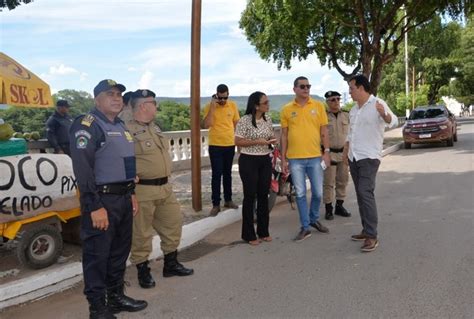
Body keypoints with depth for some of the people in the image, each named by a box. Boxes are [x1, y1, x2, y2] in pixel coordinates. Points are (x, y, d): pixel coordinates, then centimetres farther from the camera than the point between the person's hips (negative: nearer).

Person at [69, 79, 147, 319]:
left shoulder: (121, 126, 17)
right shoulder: (87, 125, -12)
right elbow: (83, 169, -20)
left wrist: (132, 194, 19)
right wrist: (95, 206, -24)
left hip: (123, 198, 9)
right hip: (102, 200, -9)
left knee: (120, 250, 17)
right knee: (97, 254, 1)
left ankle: (116, 296, 32)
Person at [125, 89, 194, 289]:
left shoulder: (154, 128, 15)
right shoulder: (128, 130, -15)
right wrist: (132, 178, -21)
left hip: (164, 187, 9)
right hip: (142, 190, -9)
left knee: (173, 223, 16)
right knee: (141, 233, 3)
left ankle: (171, 264, 32)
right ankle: (143, 271, 20)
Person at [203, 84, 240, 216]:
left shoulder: (233, 105, 2)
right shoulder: (209, 106, -8)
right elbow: (207, 125, -19)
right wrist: (213, 106, -21)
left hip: (230, 145, 4)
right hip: (215, 146, -3)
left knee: (228, 173, 15)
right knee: (217, 175, -2)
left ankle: (228, 200, 27)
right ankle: (216, 204, 5)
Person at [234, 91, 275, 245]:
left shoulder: (268, 119, 6)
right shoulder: (244, 121, -13)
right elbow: (237, 141, -13)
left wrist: (272, 140, -6)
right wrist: (257, 141, -21)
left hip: (265, 160, 6)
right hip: (249, 161, -6)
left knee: (263, 195, 10)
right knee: (250, 196, 1)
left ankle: (263, 231, 23)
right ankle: (249, 234, 13)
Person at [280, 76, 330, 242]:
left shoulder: (318, 106, 3)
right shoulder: (286, 109, 3)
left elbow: (324, 131, 6)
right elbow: (284, 135, 5)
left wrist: (326, 151, -2)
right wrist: (283, 159, 3)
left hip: (315, 157, 1)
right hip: (295, 159, 0)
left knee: (318, 192, 8)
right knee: (300, 194, 6)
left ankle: (314, 219, 32)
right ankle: (305, 227, 17)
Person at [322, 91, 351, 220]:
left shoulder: (346, 116, 8)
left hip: (344, 153, 5)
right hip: (329, 153, -5)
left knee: (342, 181, 11)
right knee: (328, 183, -2)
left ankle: (339, 206, 24)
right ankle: (328, 209, 8)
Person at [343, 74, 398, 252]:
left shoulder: (377, 104, -11)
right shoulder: (353, 110, 13)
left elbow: (393, 122, -27)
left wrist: (384, 114, -48)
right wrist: (345, 151, 22)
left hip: (369, 157, -8)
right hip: (353, 158, 8)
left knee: (366, 193, -16)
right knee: (360, 195, 10)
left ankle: (372, 236, -13)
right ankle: (367, 230, 19)